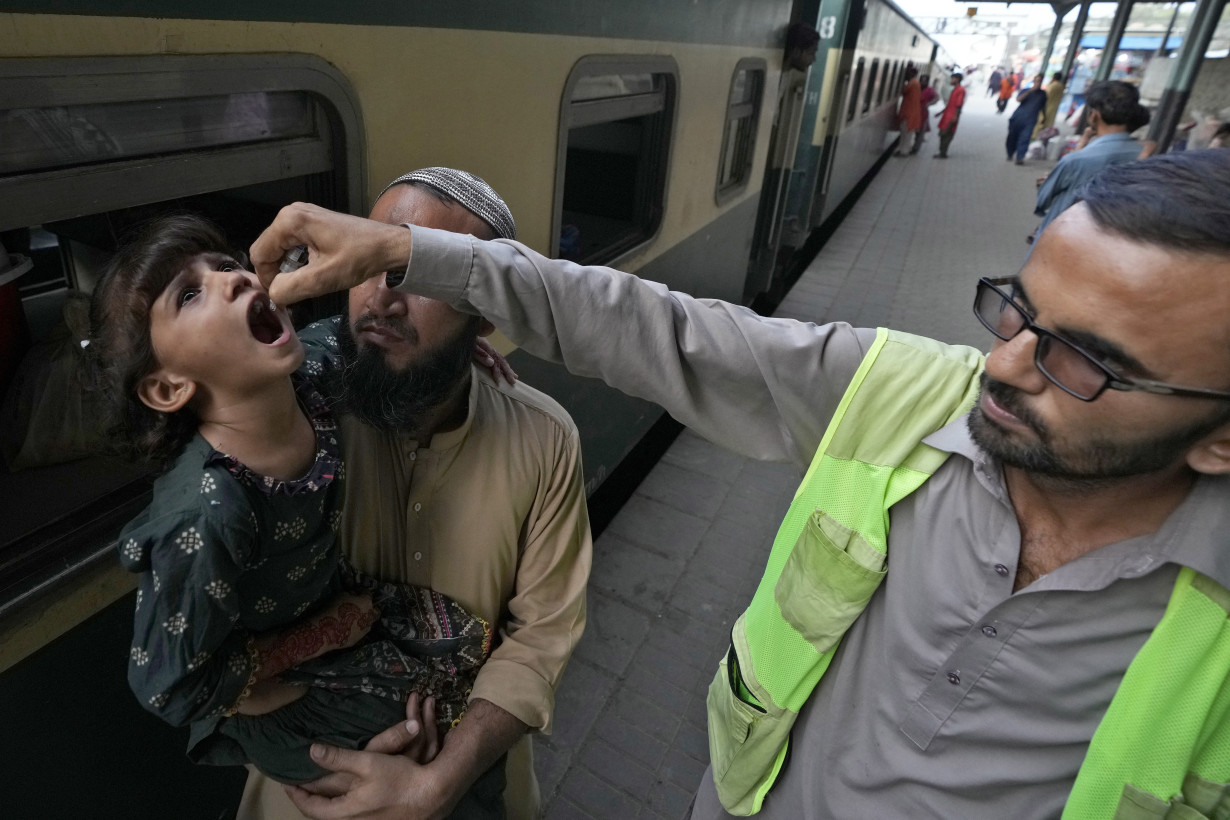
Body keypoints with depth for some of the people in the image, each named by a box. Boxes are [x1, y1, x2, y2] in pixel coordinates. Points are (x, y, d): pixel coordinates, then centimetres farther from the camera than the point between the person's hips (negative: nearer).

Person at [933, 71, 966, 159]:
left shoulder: (961, 90, -11)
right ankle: (942, 152, 16)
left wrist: (955, 116, -22)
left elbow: (959, 104, -17)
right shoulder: (955, 89, 19)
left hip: (951, 116, -10)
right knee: (943, 134, 10)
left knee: (946, 135, -10)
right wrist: (941, 112, 25)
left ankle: (943, 154, -9)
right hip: (947, 115, 10)